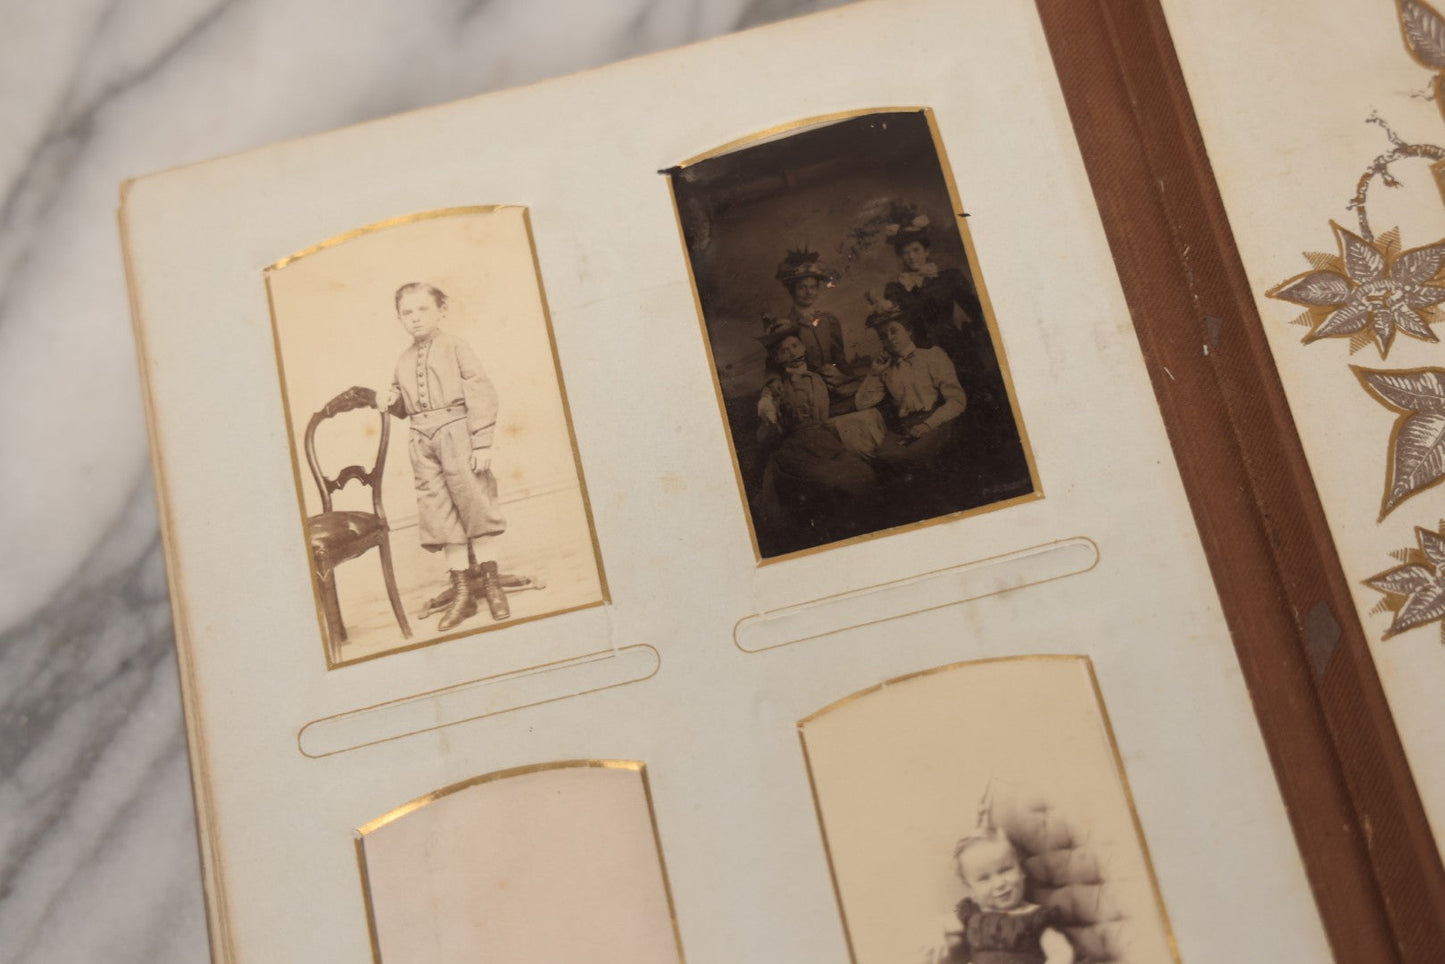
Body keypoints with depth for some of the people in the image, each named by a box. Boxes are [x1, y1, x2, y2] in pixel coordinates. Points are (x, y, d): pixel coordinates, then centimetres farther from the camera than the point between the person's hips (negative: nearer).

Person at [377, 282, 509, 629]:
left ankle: (491, 583, 9)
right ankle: (461, 591, 11)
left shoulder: (455, 347, -1)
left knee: (472, 502, -3)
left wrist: (481, 443, -13)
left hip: (455, 431, -5)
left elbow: (481, 393, -7)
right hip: (422, 439, 5)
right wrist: (391, 400, 1)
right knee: (438, 510, 4)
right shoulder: (404, 361, 16)